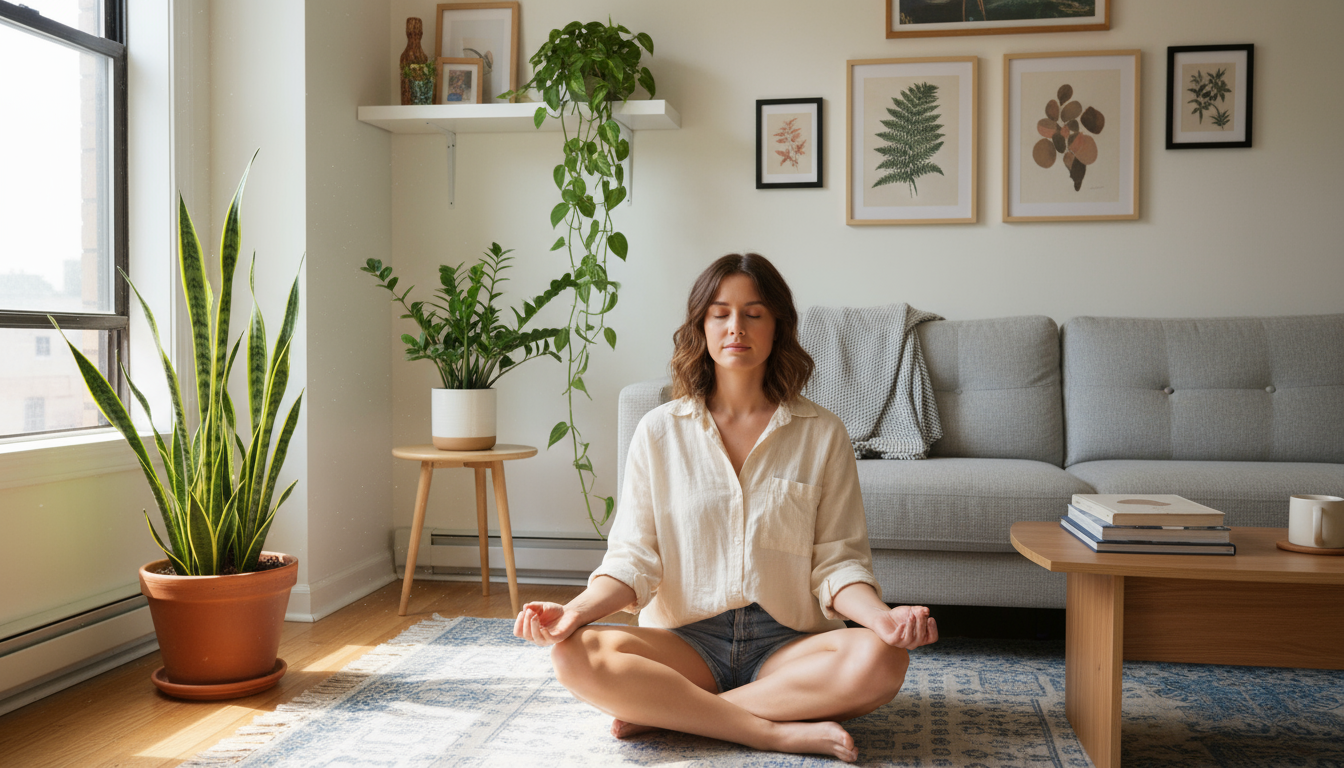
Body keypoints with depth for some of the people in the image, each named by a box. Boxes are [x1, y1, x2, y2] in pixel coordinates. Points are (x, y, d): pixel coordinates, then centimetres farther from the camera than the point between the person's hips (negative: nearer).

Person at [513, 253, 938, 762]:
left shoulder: (821, 434, 3)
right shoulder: (659, 431, 4)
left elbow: (837, 560, 1)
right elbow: (634, 557, 1)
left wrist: (882, 616, -20)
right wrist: (578, 610, -18)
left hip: (788, 642, 1)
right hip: (686, 638, 0)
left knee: (880, 661, -31)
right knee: (576, 655, -28)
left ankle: (664, 711, -19)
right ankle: (778, 731, -22)